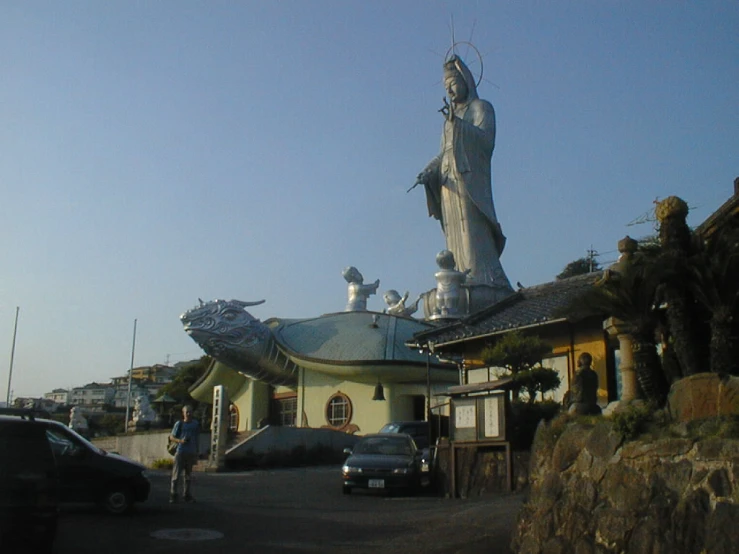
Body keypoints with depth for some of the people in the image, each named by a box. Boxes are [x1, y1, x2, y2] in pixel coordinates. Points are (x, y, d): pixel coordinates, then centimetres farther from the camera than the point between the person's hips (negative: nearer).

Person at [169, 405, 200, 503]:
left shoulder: (196, 424, 7)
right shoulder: (179, 424, -2)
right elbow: (171, 437, 2)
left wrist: (196, 453, 13)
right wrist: (180, 441, -17)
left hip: (191, 453, 3)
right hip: (180, 452, -3)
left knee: (188, 475, 10)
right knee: (176, 474, -6)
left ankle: (187, 495, 18)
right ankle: (173, 495, -2)